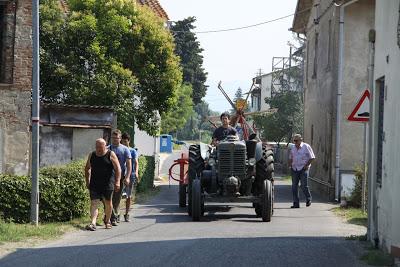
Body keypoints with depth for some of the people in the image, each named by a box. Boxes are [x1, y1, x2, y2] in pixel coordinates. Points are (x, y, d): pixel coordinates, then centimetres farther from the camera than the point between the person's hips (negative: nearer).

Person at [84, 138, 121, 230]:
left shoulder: (111, 155, -3)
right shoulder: (92, 155, 7)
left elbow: (118, 168, -6)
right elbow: (87, 168, 19)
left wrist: (117, 182, -15)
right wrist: (87, 181, 13)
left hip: (108, 183, -2)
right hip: (94, 184, 2)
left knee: (108, 203, 9)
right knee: (94, 203, -9)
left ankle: (107, 221, 28)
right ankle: (93, 223, -18)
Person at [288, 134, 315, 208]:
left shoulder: (306, 147, -4)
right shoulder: (293, 148, 13)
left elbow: (312, 158, -4)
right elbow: (290, 158, 25)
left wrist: (306, 165, -11)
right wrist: (290, 165, 9)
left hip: (303, 169, -5)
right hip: (294, 169, 5)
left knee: (304, 186, -8)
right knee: (294, 186, 1)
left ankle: (308, 199, 18)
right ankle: (296, 203, 6)